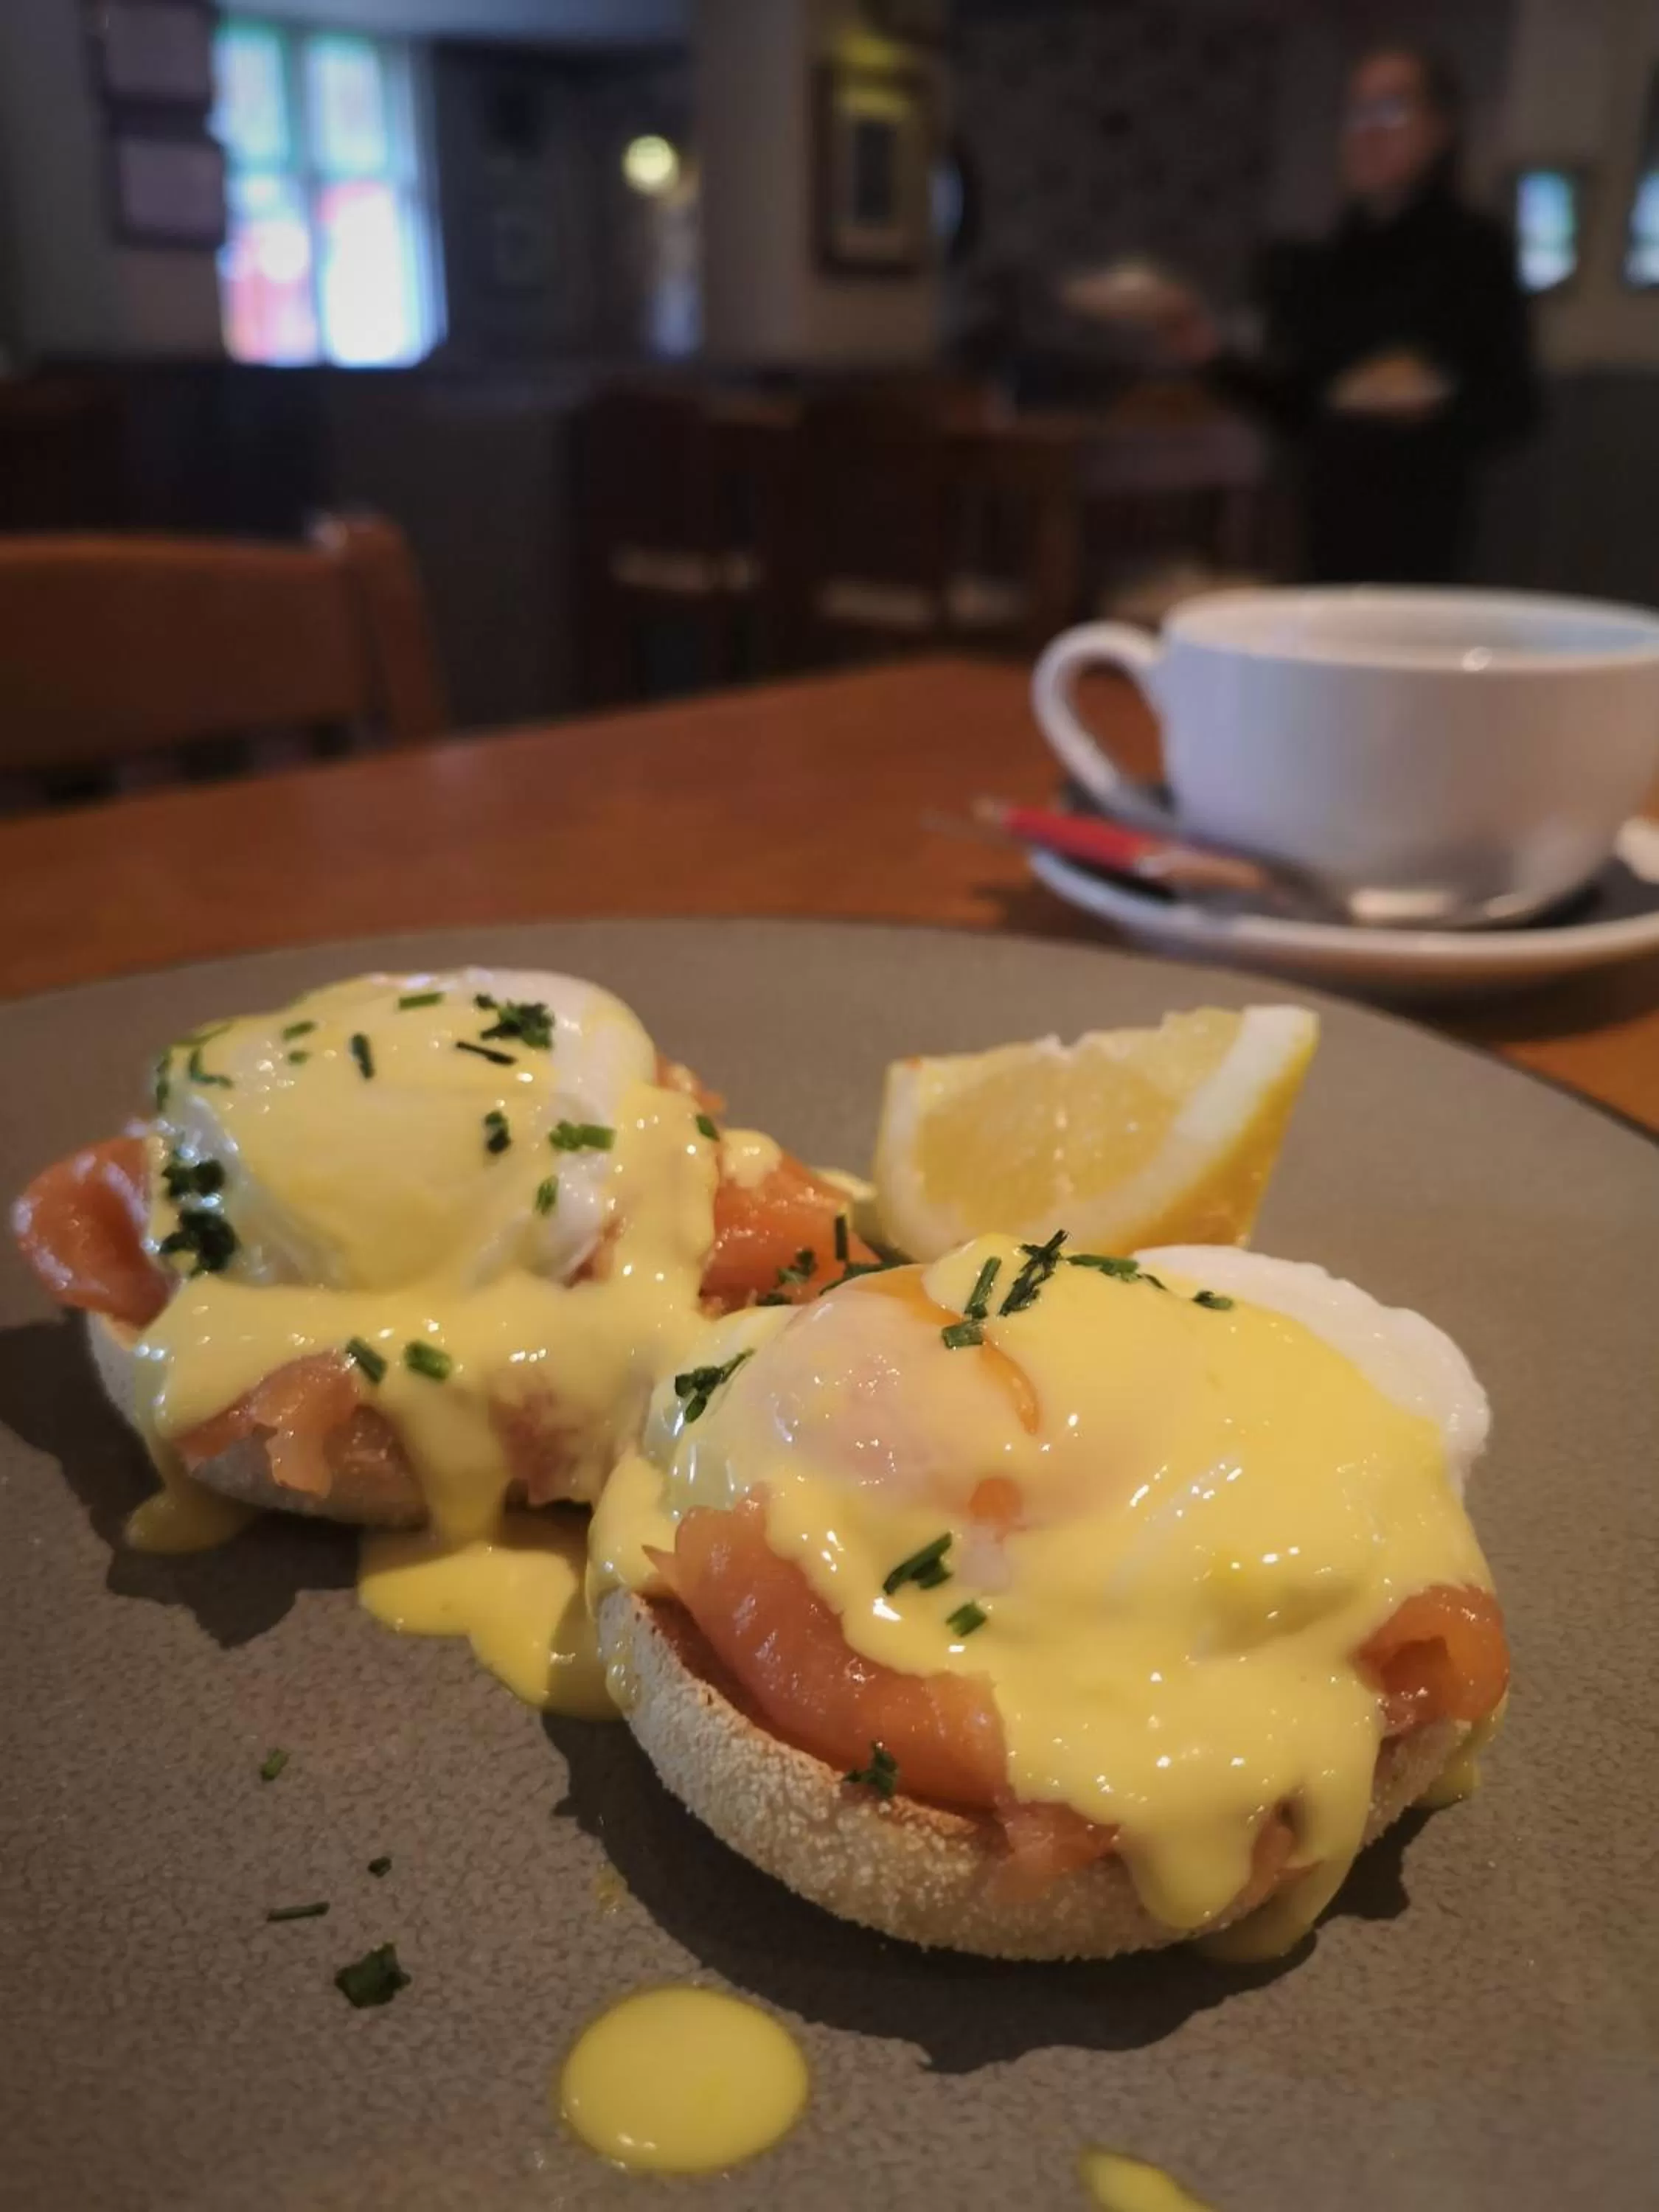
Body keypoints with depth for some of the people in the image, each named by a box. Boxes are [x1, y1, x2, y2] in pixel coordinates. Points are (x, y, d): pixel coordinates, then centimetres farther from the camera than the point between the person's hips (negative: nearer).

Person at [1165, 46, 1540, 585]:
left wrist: (1439, 402, -23)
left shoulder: (1473, 248, -2)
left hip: (1418, 524, -5)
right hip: (1329, 516, 5)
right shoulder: (1328, 262, 13)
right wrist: (1216, 358, 3)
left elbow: (1514, 410, -3)